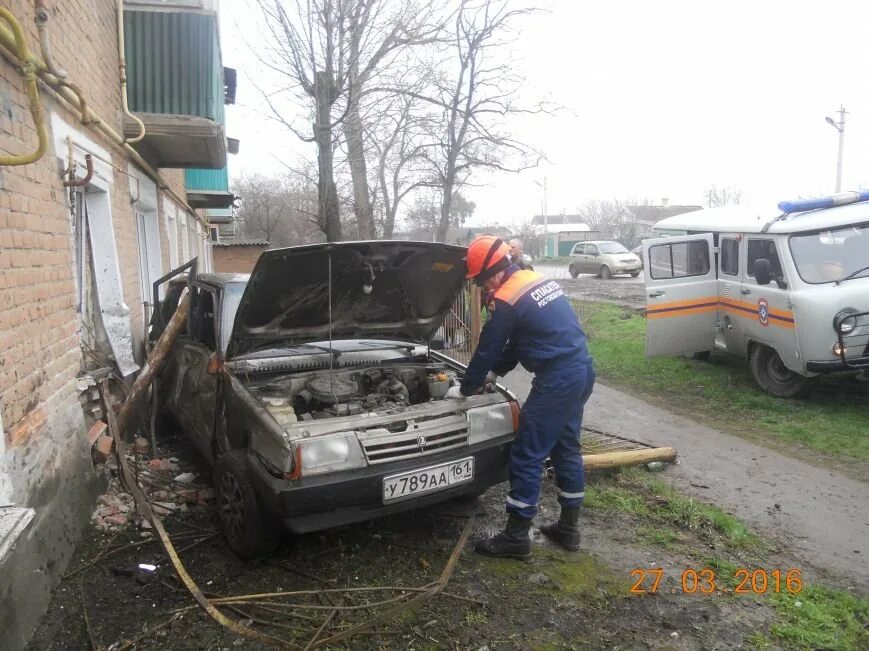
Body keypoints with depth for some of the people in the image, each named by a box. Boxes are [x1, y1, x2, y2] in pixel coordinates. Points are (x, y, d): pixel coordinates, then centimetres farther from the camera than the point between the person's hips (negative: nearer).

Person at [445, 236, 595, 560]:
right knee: (566, 449, 19)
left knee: (527, 456, 1)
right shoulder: (540, 281, 15)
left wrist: (464, 389, 9)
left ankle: (516, 538, 11)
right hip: (582, 372, 10)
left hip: (556, 380, -10)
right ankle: (569, 528, 30)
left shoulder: (507, 300, -13)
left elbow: (486, 350, -5)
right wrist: (494, 373, 25)